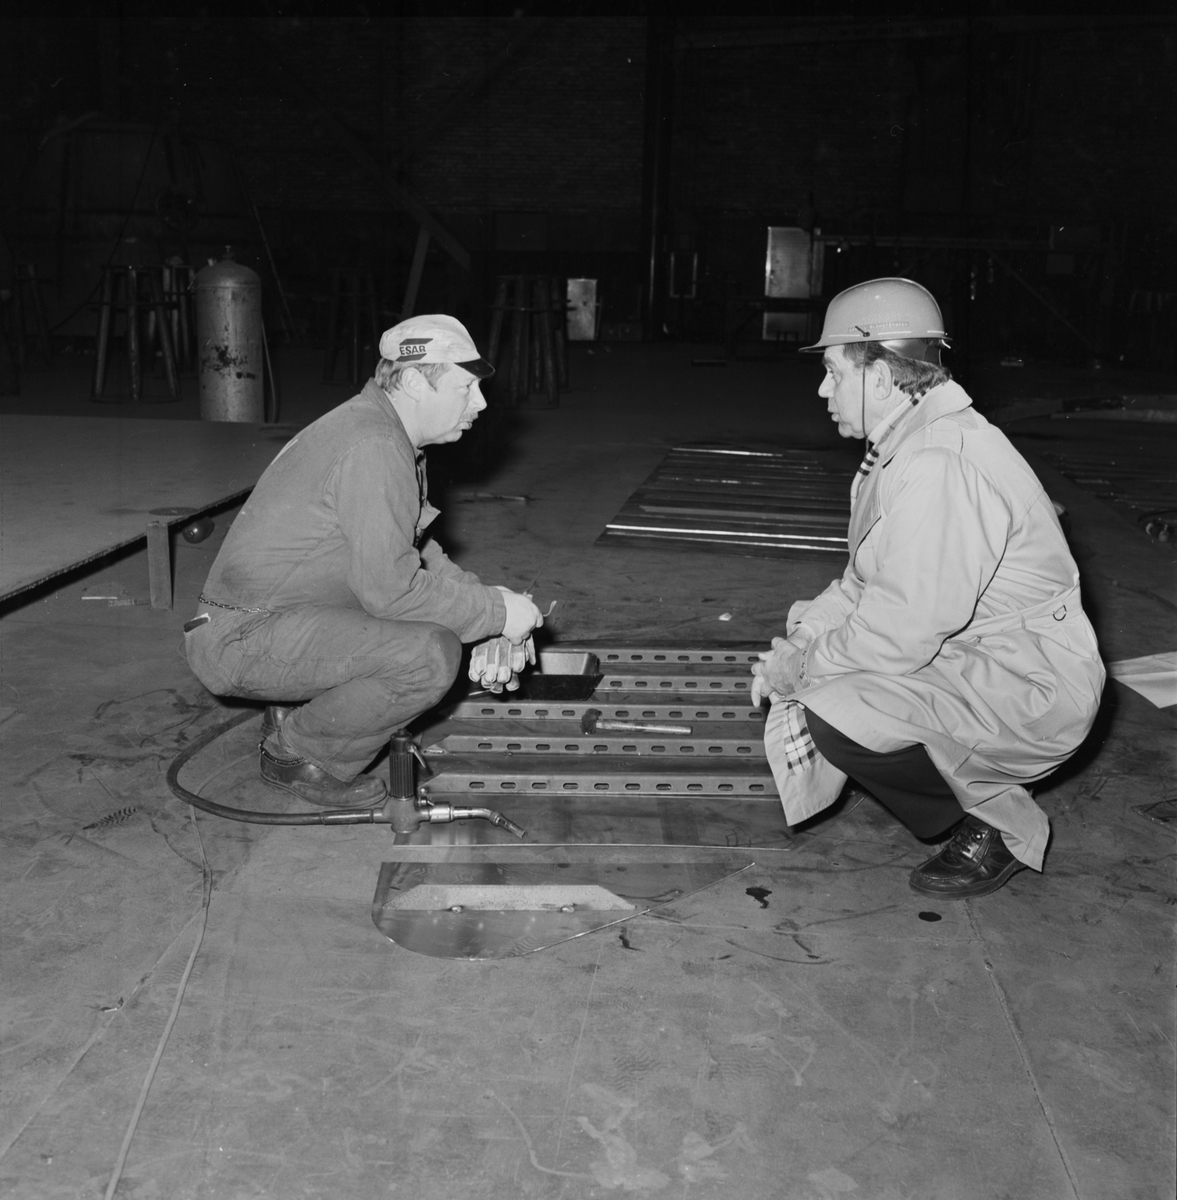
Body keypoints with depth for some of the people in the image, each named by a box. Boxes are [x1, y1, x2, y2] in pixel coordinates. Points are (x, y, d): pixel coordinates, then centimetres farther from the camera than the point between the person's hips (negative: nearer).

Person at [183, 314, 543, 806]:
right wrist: (494, 612, -14)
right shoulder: (372, 445, -21)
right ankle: (298, 755, -3)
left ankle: (295, 714, 14)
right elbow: (390, 587, -24)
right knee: (431, 655, -24)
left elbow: (420, 554, 17)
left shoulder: (393, 435, 11)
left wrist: (489, 610, 4)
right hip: (243, 637, -10)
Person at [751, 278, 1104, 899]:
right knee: (811, 640, 7)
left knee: (838, 719, -26)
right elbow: (866, 581, 14)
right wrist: (803, 636, -1)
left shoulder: (940, 467, -26)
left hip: (1032, 691, -10)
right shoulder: (906, 443, 9)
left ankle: (1000, 827, 1)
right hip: (968, 655, 10)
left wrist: (803, 668, -14)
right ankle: (977, 788, 15)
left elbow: (902, 634, -28)